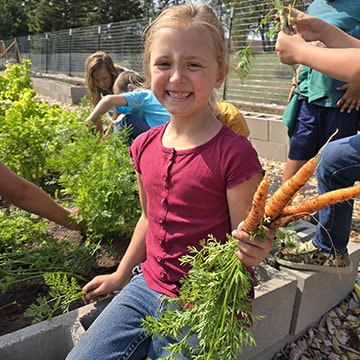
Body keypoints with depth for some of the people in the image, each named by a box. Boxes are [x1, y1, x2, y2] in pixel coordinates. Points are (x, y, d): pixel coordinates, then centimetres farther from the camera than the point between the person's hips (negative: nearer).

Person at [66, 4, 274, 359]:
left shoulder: (235, 153, -20)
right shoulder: (145, 146, -2)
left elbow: (244, 246, -13)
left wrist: (254, 251, -36)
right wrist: (120, 275, 19)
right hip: (147, 286, 6)